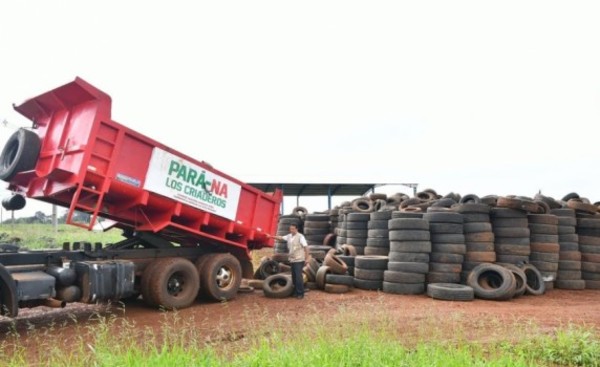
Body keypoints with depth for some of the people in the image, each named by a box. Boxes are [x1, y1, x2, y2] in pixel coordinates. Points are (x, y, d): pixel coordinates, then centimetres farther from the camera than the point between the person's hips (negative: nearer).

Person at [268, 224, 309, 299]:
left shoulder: (300, 236, -11)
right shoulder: (289, 236, 10)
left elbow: (306, 247, -14)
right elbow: (281, 238, 5)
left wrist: (307, 258, -16)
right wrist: (271, 236, -7)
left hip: (299, 260, -8)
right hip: (292, 260, 8)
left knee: (298, 276, -10)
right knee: (294, 277, 11)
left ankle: (300, 293, -3)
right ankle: (296, 292, 21)